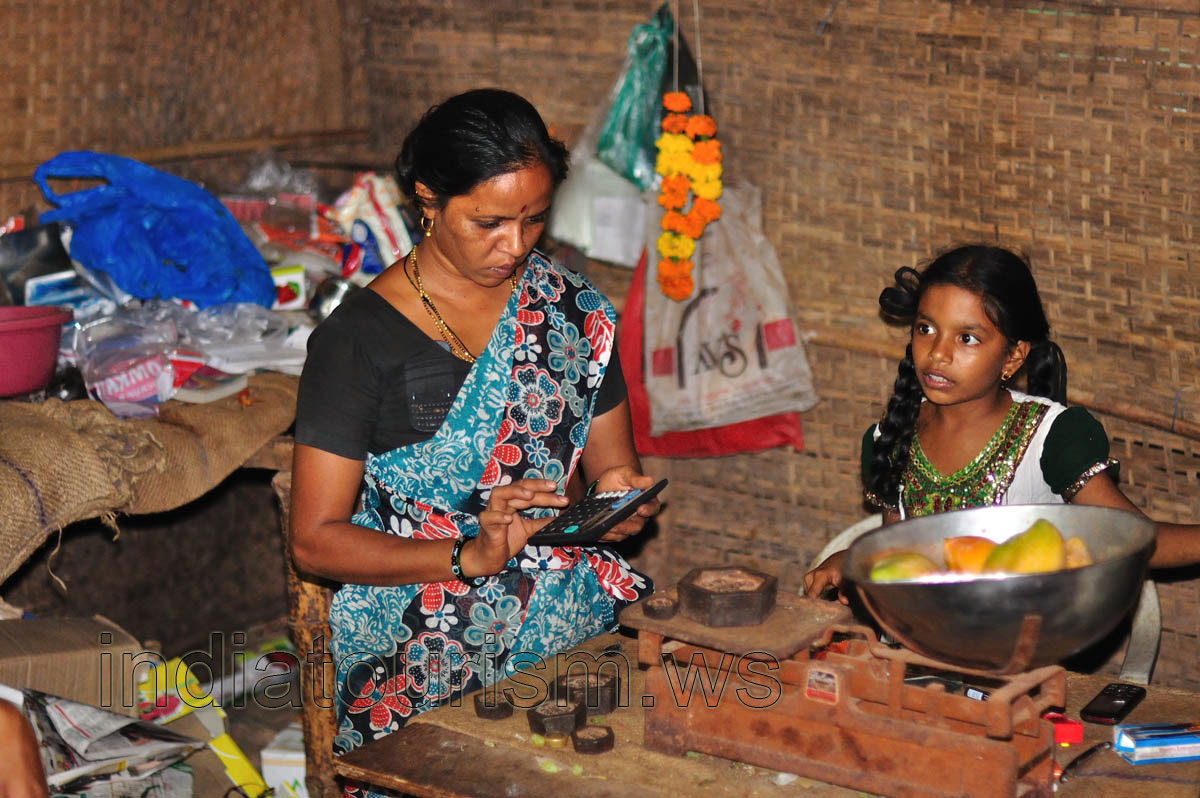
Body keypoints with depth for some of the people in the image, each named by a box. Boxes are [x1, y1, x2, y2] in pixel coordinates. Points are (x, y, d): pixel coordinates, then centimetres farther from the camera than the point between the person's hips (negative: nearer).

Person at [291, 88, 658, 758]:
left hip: (573, 601, 5)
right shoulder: (359, 337, -6)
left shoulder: (571, 307, 9)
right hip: (424, 623, -5)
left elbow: (615, 464, 16)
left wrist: (622, 496, -10)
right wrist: (473, 555, -20)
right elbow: (315, 540, -7)